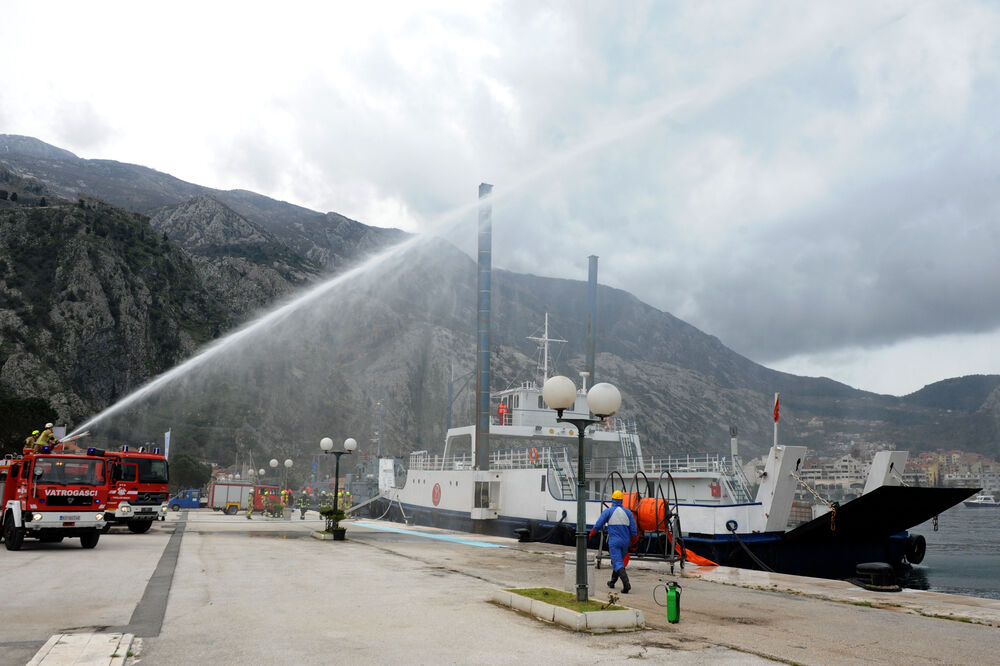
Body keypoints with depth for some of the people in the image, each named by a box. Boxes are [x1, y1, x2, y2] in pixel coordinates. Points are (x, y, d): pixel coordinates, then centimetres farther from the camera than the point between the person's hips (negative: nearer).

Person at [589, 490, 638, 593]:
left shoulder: (608, 511, -4)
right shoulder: (628, 512, 5)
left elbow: (598, 525, -2)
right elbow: (633, 529, 5)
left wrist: (591, 534, 15)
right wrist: (634, 541, 17)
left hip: (614, 541, -4)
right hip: (625, 542, 5)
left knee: (618, 564, -9)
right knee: (618, 561, 23)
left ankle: (626, 584, -29)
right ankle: (612, 582, 34)